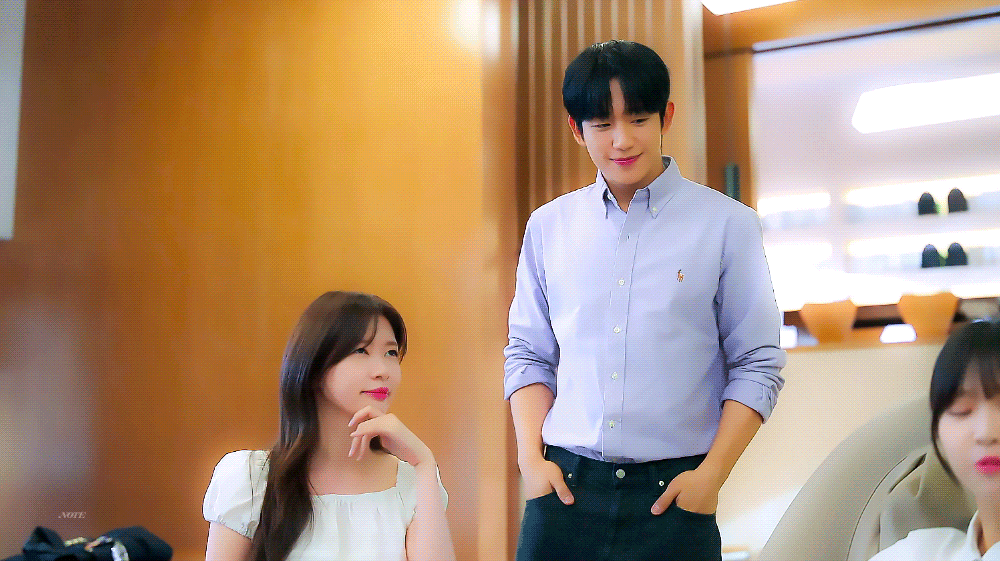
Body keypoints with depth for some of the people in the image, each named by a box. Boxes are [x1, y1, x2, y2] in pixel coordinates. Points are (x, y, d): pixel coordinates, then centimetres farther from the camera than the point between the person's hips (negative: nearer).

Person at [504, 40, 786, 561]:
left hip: (672, 493, -2)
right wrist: (531, 457, 1)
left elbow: (756, 365, 0)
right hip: (564, 487, 2)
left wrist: (711, 474, -8)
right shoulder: (547, 226, 8)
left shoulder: (726, 224, 0)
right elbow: (528, 354, 12)